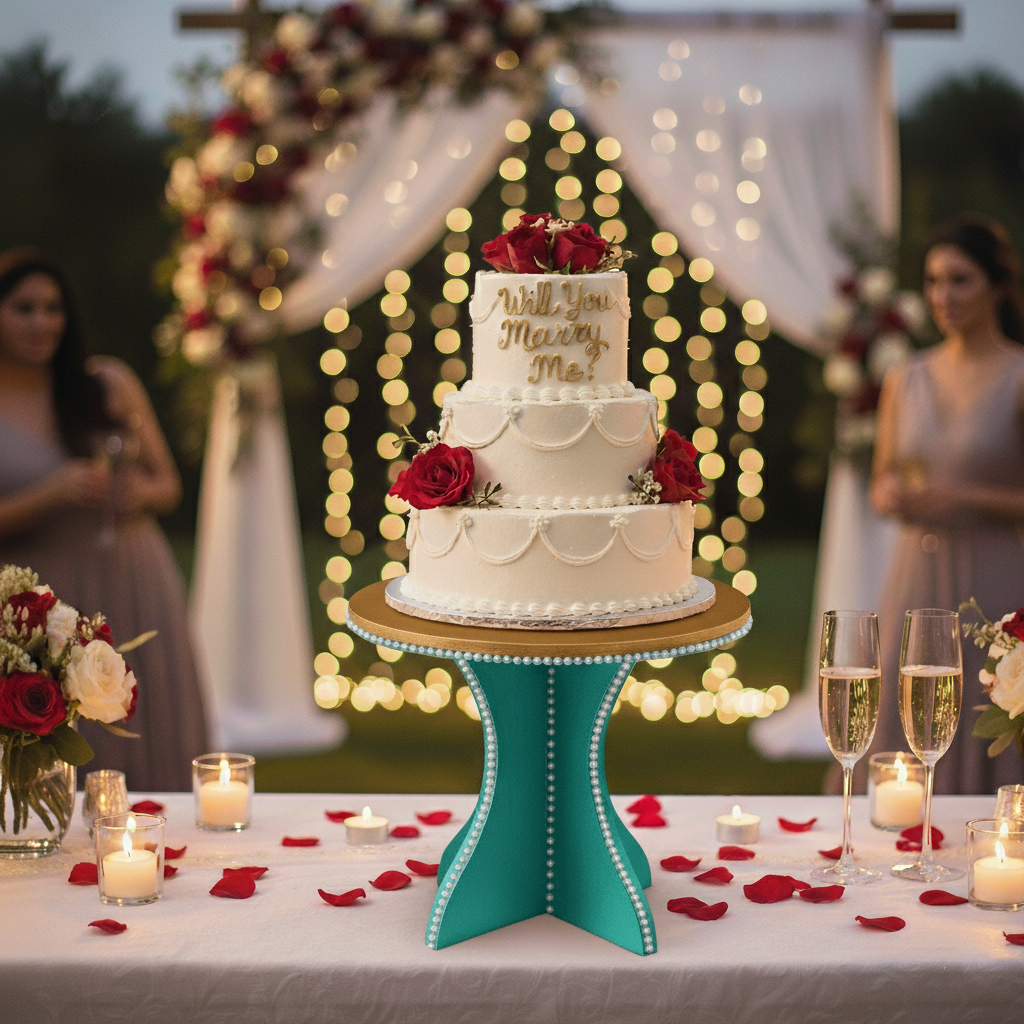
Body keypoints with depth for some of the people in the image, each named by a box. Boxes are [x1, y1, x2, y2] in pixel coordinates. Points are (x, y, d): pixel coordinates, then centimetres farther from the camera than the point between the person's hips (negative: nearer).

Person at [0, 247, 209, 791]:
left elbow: (168, 483, 12)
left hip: (138, 588, 2)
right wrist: (50, 495, -18)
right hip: (44, 601, -2)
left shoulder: (110, 382, 7)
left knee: (154, 760, 3)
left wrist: (141, 492, -9)